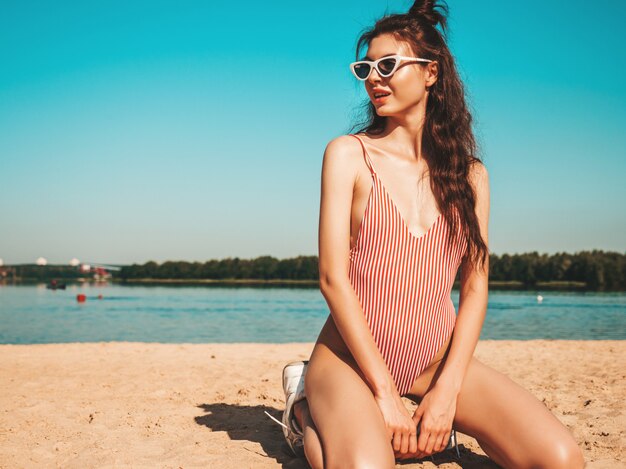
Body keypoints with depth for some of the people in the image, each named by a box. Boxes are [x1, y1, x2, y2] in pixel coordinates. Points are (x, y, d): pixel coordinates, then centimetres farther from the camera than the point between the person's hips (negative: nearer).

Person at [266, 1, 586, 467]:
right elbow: (333, 278, -10)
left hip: (437, 358, 3)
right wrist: (383, 394, -14)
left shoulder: (470, 173, 6)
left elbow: (475, 287, 3)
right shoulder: (349, 155, -3)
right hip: (352, 355, -3)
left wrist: (447, 390, -10)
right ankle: (307, 409, 0)